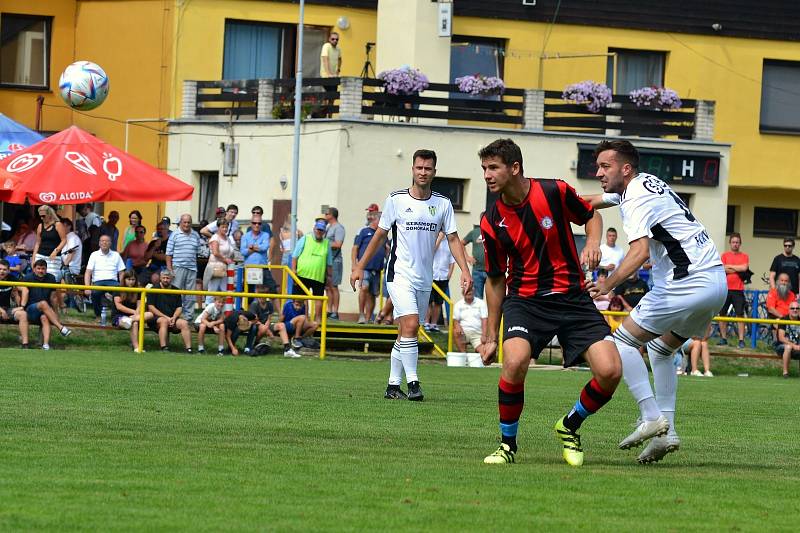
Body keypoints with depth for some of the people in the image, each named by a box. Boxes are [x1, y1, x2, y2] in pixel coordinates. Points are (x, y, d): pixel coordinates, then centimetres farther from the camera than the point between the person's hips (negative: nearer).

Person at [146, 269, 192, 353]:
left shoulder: (175, 291, 14)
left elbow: (179, 308, 12)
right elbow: (151, 307, -5)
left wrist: (173, 318, -10)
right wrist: (166, 317, -13)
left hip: (172, 318, 4)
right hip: (156, 318, -4)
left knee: (184, 323, -23)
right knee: (164, 321, -36)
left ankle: (188, 348, -30)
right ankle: (164, 348, -41)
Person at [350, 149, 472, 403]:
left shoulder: (443, 204, 5)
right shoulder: (396, 200, -2)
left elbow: (453, 239, 7)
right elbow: (380, 235, 8)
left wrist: (465, 270, -6)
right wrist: (360, 266, 8)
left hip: (425, 278, 4)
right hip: (400, 274, -4)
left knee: (406, 333, 8)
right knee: (410, 324, -19)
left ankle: (393, 386, 15)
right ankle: (412, 382, -18)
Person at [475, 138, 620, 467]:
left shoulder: (555, 192, -7)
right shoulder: (492, 223, -2)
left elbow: (591, 216, 12)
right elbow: (495, 280, 10)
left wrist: (593, 242, -11)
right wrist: (491, 336, 11)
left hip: (572, 298, 0)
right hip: (525, 300, 0)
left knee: (609, 371, -16)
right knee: (514, 362, -30)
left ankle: (570, 427, 14)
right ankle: (507, 443, -7)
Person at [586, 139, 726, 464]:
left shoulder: (637, 199, -12)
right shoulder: (644, 183, 18)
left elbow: (639, 252, -29)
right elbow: (592, 202, 34)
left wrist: (608, 284, -37)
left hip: (688, 284, -10)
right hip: (716, 281, 10)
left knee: (623, 341, -3)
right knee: (661, 350, 22)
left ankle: (651, 417, -14)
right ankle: (667, 432, 13)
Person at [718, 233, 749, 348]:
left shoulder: (744, 256, 8)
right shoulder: (725, 256, 8)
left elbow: (744, 268, -9)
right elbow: (723, 269, -6)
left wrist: (730, 266, -3)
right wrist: (738, 270, -7)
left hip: (738, 290, -1)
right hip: (725, 289, 1)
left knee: (740, 314, -7)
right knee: (722, 314, 4)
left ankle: (741, 340, -7)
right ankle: (723, 338, 14)